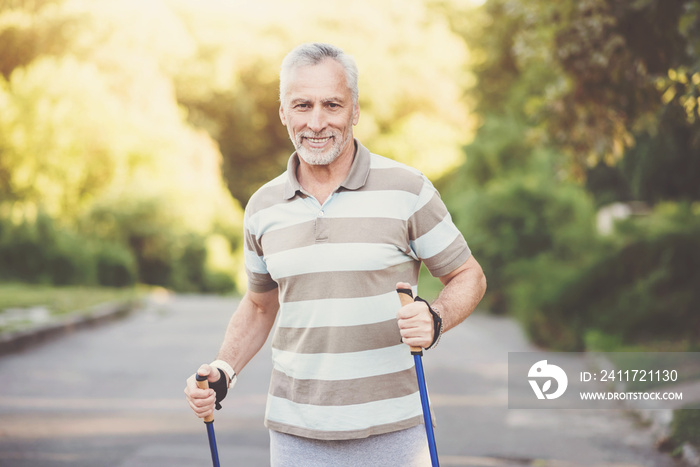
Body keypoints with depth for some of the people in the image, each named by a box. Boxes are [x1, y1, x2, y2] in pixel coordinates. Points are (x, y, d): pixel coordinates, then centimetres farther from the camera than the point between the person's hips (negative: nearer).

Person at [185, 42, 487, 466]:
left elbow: (469, 276, 3)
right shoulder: (263, 208, 6)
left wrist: (435, 320, -18)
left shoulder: (408, 189, -5)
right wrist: (223, 370, 4)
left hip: (392, 431, -3)